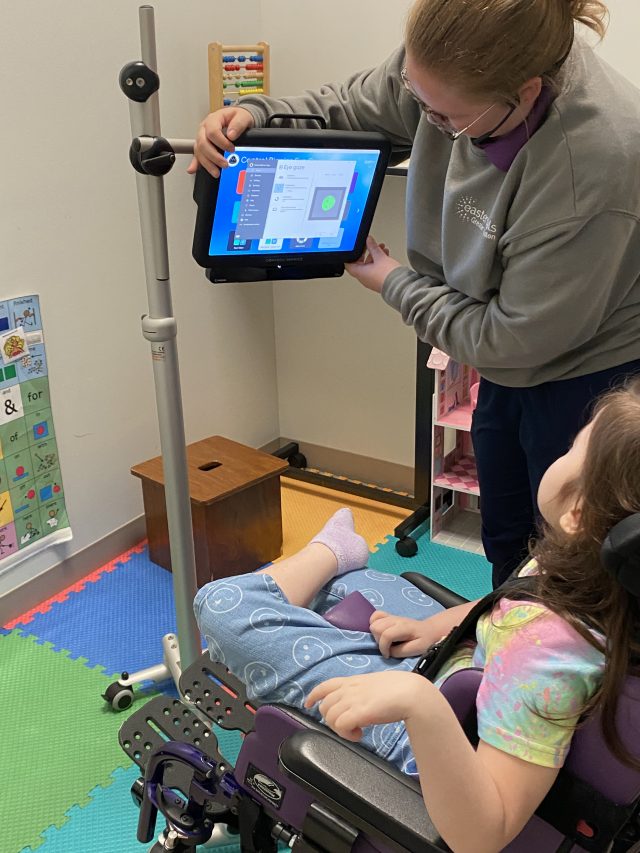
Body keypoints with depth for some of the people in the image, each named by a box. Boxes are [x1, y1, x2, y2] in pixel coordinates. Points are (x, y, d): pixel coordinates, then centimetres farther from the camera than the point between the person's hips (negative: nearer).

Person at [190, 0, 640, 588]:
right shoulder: (450, 66, -17)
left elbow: (514, 335, -27)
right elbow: (354, 106, 3)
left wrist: (394, 285, -16)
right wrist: (255, 115, -14)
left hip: (587, 378, -7)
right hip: (510, 371, 7)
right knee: (505, 540, 26)